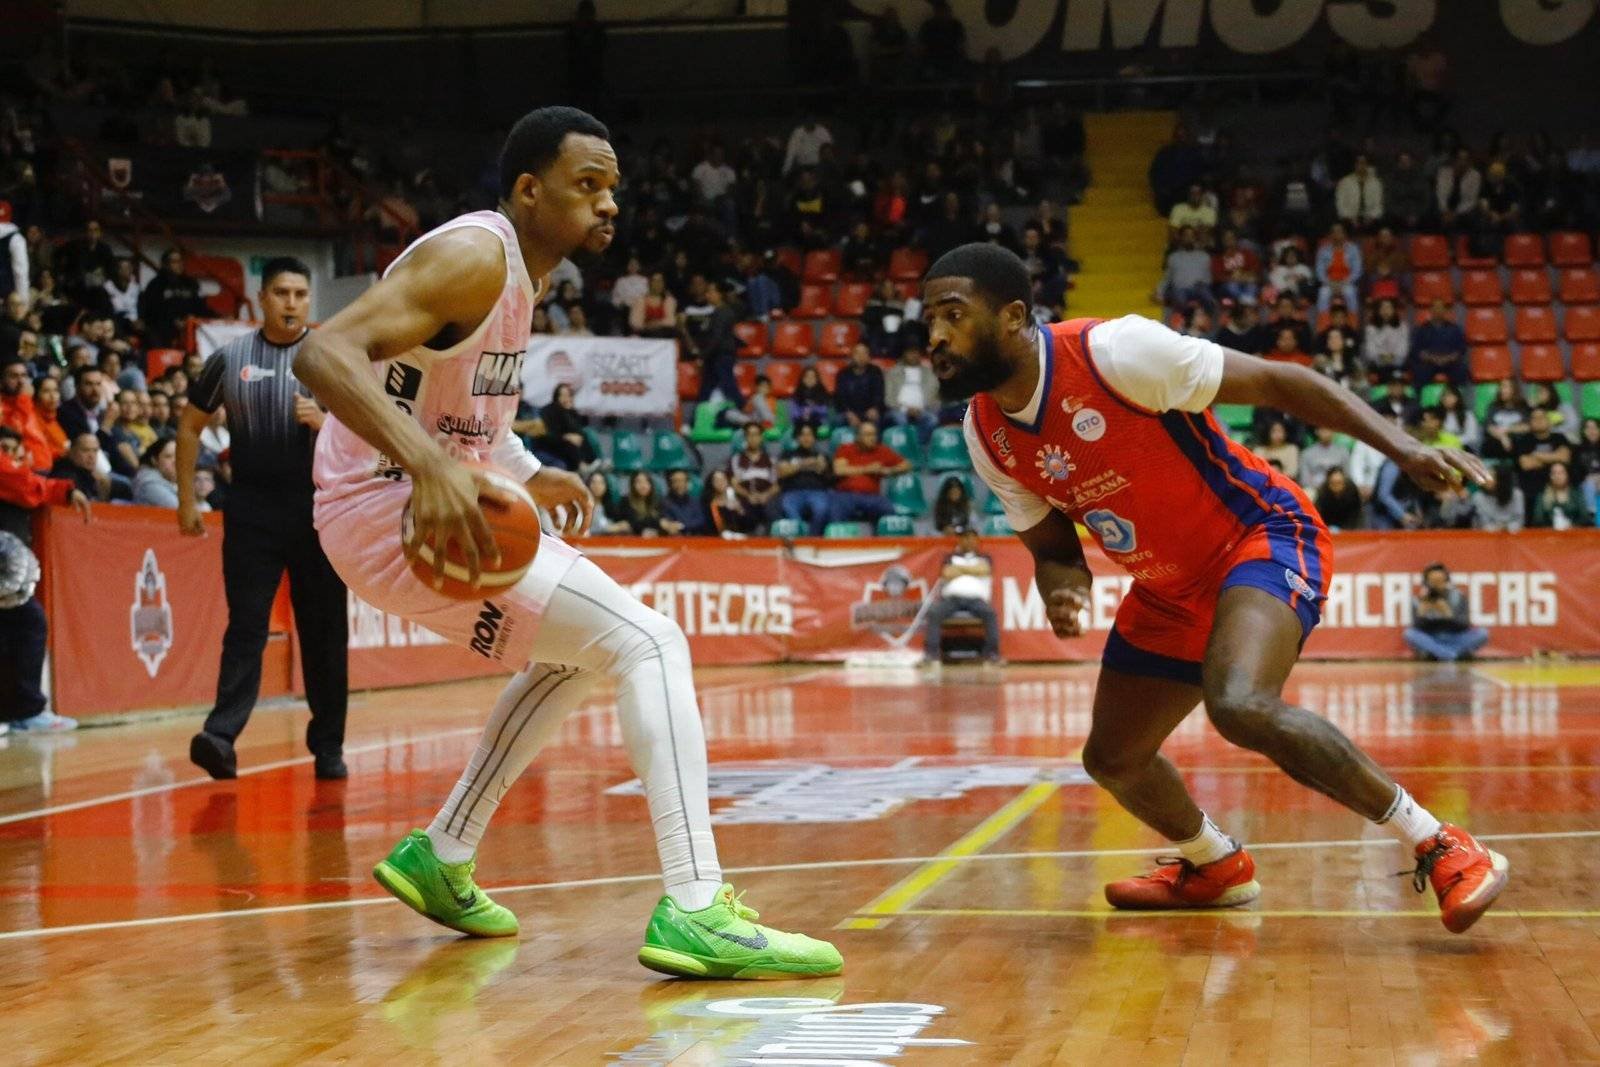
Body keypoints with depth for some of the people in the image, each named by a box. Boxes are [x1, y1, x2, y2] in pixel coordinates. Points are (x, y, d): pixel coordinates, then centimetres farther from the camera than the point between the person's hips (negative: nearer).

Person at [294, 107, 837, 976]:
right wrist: (427, 464, -43)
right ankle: (695, 910, -23)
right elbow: (325, 352, -31)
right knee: (648, 641, -16)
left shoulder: (519, 271, 13)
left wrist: (525, 474, 18)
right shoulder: (475, 258, -17)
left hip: (440, 496, 11)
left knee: (582, 650, 27)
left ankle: (440, 858, 29)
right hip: (394, 511, -11)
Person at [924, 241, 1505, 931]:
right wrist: (1062, 592, -17)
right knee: (1112, 758, 15)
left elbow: (1277, 382, -19)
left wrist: (1401, 447, -28)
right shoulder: (986, 436, -4)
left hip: (1262, 536, -8)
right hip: (1166, 590, 8)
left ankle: (1438, 847, -20)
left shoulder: (1111, 351, -24)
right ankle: (1214, 868, 45)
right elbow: (1053, 551, 8)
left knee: (1241, 706, -34)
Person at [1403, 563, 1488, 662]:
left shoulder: (1458, 596, -3)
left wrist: (1448, 614, -27)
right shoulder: (1419, 600, -5)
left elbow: (1464, 625, -11)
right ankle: (1453, 655, -32)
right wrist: (1422, 610, -28)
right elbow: (1418, 629, -13)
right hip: (1432, 642, -1)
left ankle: (1434, 654, -27)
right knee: (1408, 633, -29)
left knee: (1482, 633, -26)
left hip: (1455, 641, 1)